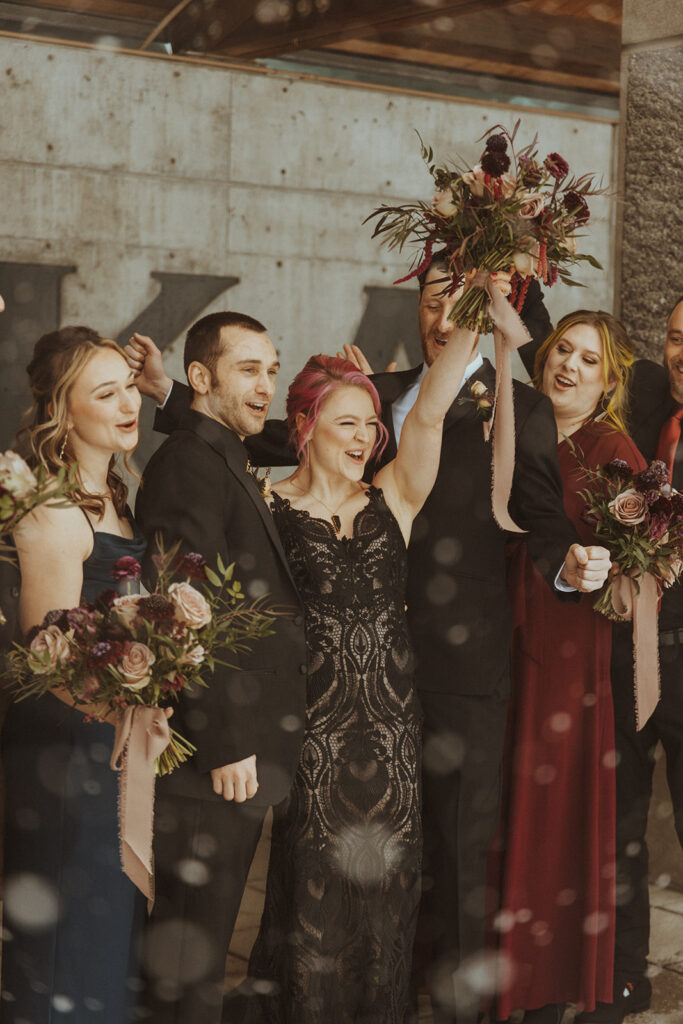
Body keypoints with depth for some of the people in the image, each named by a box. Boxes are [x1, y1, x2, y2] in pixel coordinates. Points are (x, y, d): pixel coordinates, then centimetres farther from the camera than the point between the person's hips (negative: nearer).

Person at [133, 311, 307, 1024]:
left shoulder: (227, 462, 18)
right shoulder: (190, 464, -14)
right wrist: (225, 745, -20)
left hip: (240, 751, 10)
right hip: (216, 756, -10)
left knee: (205, 932, 18)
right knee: (191, 944, 0)